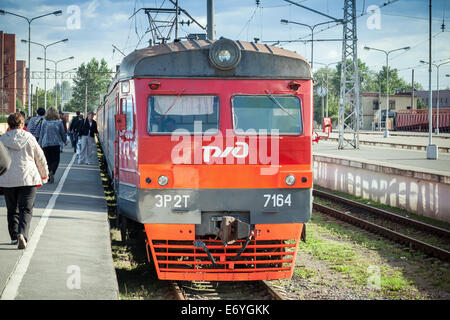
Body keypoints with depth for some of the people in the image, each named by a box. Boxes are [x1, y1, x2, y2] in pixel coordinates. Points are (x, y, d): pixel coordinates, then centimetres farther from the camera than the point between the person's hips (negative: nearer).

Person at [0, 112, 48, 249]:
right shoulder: (29, 138, 0)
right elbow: (40, 159, 7)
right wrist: (44, 175, 23)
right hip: (28, 178, -1)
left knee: (12, 210, 16)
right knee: (26, 209, -2)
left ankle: (14, 236, 20)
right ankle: (22, 234, -23)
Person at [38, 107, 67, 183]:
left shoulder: (44, 122, 0)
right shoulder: (59, 122, -2)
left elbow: (41, 133, 5)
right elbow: (63, 132, 7)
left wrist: (40, 143, 14)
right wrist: (65, 140, 24)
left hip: (45, 143, 1)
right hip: (56, 143, -1)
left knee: (48, 160, 10)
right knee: (56, 160, 3)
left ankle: (48, 176, 9)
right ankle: (52, 171, -24)